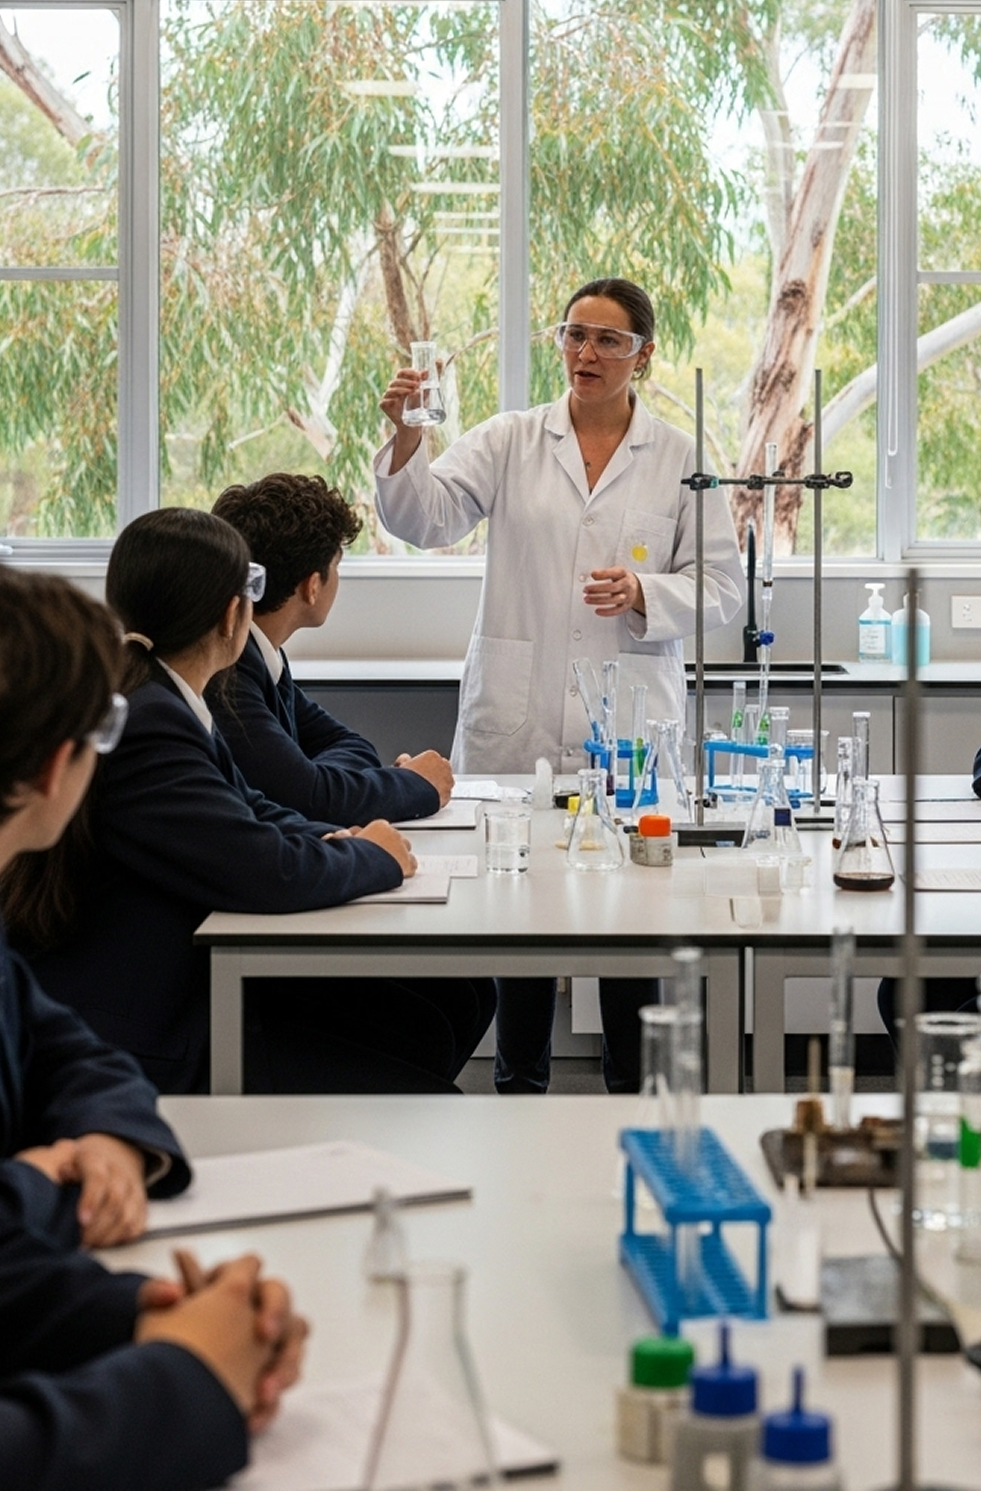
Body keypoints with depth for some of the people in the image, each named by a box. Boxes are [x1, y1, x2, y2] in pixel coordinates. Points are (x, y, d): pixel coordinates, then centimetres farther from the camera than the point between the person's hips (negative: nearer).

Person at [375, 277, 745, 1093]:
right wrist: (406, 439, -24)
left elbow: (722, 584, 5)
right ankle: (520, 1085, 19)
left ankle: (636, 1089, 15)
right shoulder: (511, 441, 7)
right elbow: (427, 518, -6)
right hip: (518, 719, 1)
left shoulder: (680, 458, 7)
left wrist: (645, 593, -13)